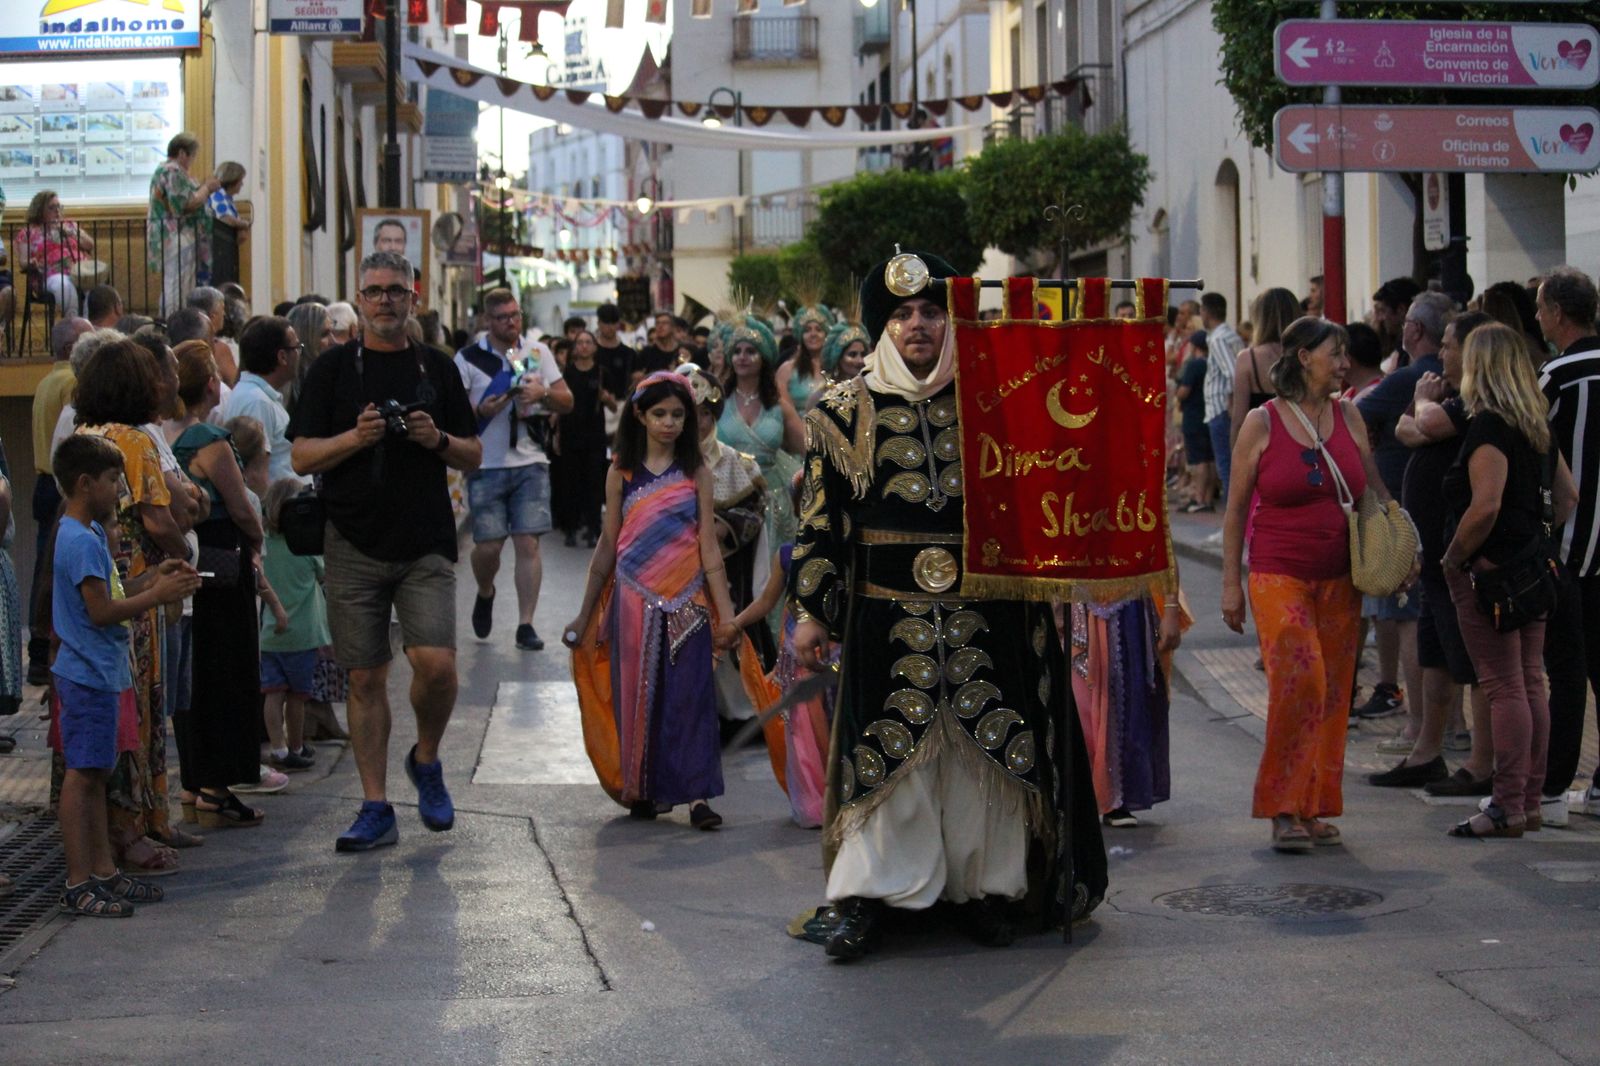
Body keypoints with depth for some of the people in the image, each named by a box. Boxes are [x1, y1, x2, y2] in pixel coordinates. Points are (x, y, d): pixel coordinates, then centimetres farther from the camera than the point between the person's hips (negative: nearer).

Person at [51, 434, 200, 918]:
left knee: (95, 773, 14)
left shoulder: (90, 533, 14)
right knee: (82, 773, -7)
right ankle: (78, 883, -4)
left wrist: (153, 578, 7)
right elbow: (100, 611, -21)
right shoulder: (80, 541, -18)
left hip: (98, 673, 11)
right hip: (87, 674, -11)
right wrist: (158, 594, -16)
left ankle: (104, 870, 20)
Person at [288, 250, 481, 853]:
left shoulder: (437, 368, 10)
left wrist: (437, 440, -9)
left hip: (425, 546, 0)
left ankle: (426, 760, 14)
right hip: (355, 547, 0)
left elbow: (474, 456, 12)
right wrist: (356, 436, -15)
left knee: (436, 664, -15)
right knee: (366, 678, 3)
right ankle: (376, 809, 11)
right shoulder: (335, 369, 6)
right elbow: (302, 458, 1)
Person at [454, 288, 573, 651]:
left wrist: (542, 393, -9)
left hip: (530, 463, 2)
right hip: (486, 466, -2)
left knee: (528, 543, -5)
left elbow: (567, 402, 11)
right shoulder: (468, 358, 2)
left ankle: (526, 625, 0)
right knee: (488, 545, -3)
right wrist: (481, 410, -20)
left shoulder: (538, 355, 11)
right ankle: (485, 595, 30)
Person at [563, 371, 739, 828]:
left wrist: (725, 611, -5)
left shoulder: (695, 473, 4)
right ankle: (641, 791, 14)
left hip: (685, 601, -1)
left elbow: (708, 544, 1)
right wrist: (584, 614, 11)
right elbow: (608, 545, 10)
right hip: (634, 601, 1)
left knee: (690, 695, -5)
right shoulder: (621, 473, 5)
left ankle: (696, 793, -4)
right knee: (637, 694, 4)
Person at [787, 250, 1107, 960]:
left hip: (985, 615, 1)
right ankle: (866, 897, 6)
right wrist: (810, 610, 1)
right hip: (888, 617, -1)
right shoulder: (848, 410, 6)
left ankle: (985, 887, 16)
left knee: (984, 749, 3)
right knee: (884, 753, -1)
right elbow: (821, 518, 5)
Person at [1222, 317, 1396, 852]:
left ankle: (1316, 808, 15)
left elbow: (1376, 489, 18)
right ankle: (1282, 808, -7)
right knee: (1298, 682, -17)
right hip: (1278, 575, -4)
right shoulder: (1262, 423, -3)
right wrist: (1231, 582, -1)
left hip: (1340, 577, 4)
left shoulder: (1348, 416, 8)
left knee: (1332, 694, 4)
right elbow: (1235, 509, 1)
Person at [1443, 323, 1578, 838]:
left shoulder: (1488, 426, -16)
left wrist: (1453, 559, -14)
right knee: (1530, 685, 11)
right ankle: (1529, 802, 17)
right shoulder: (1538, 426, 12)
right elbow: (1568, 497, 17)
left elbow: (1485, 507, -25)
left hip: (1490, 569, -9)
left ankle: (1507, 807, -3)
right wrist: (1541, 544, 17)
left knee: (1504, 688, -6)